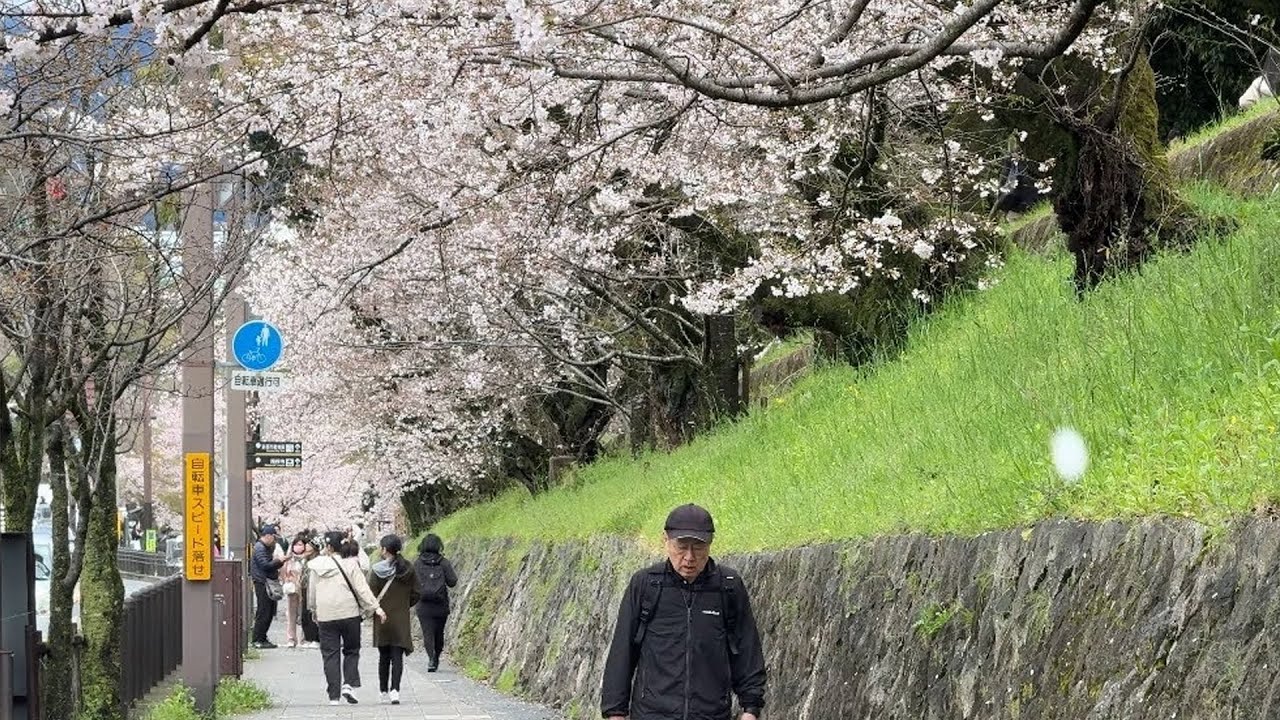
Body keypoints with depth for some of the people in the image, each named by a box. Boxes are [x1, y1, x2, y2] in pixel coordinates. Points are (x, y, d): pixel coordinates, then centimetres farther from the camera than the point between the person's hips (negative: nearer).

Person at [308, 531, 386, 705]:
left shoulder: (316, 567, 2)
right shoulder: (350, 564, -6)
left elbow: (311, 592, 12)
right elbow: (362, 589, -10)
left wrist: (314, 611, 27)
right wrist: (376, 607, -7)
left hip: (325, 616, 1)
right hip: (349, 614, -1)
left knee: (330, 655, 5)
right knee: (351, 651, 13)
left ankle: (334, 695, 1)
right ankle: (349, 684, -6)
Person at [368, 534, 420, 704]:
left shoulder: (377, 570, -11)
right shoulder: (408, 569, 0)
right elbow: (415, 595, 5)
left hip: (382, 618, -1)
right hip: (402, 620, 1)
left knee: (384, 656, 12)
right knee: (397, 656, -1)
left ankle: (383, 691, 19)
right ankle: (395, 689, -17)